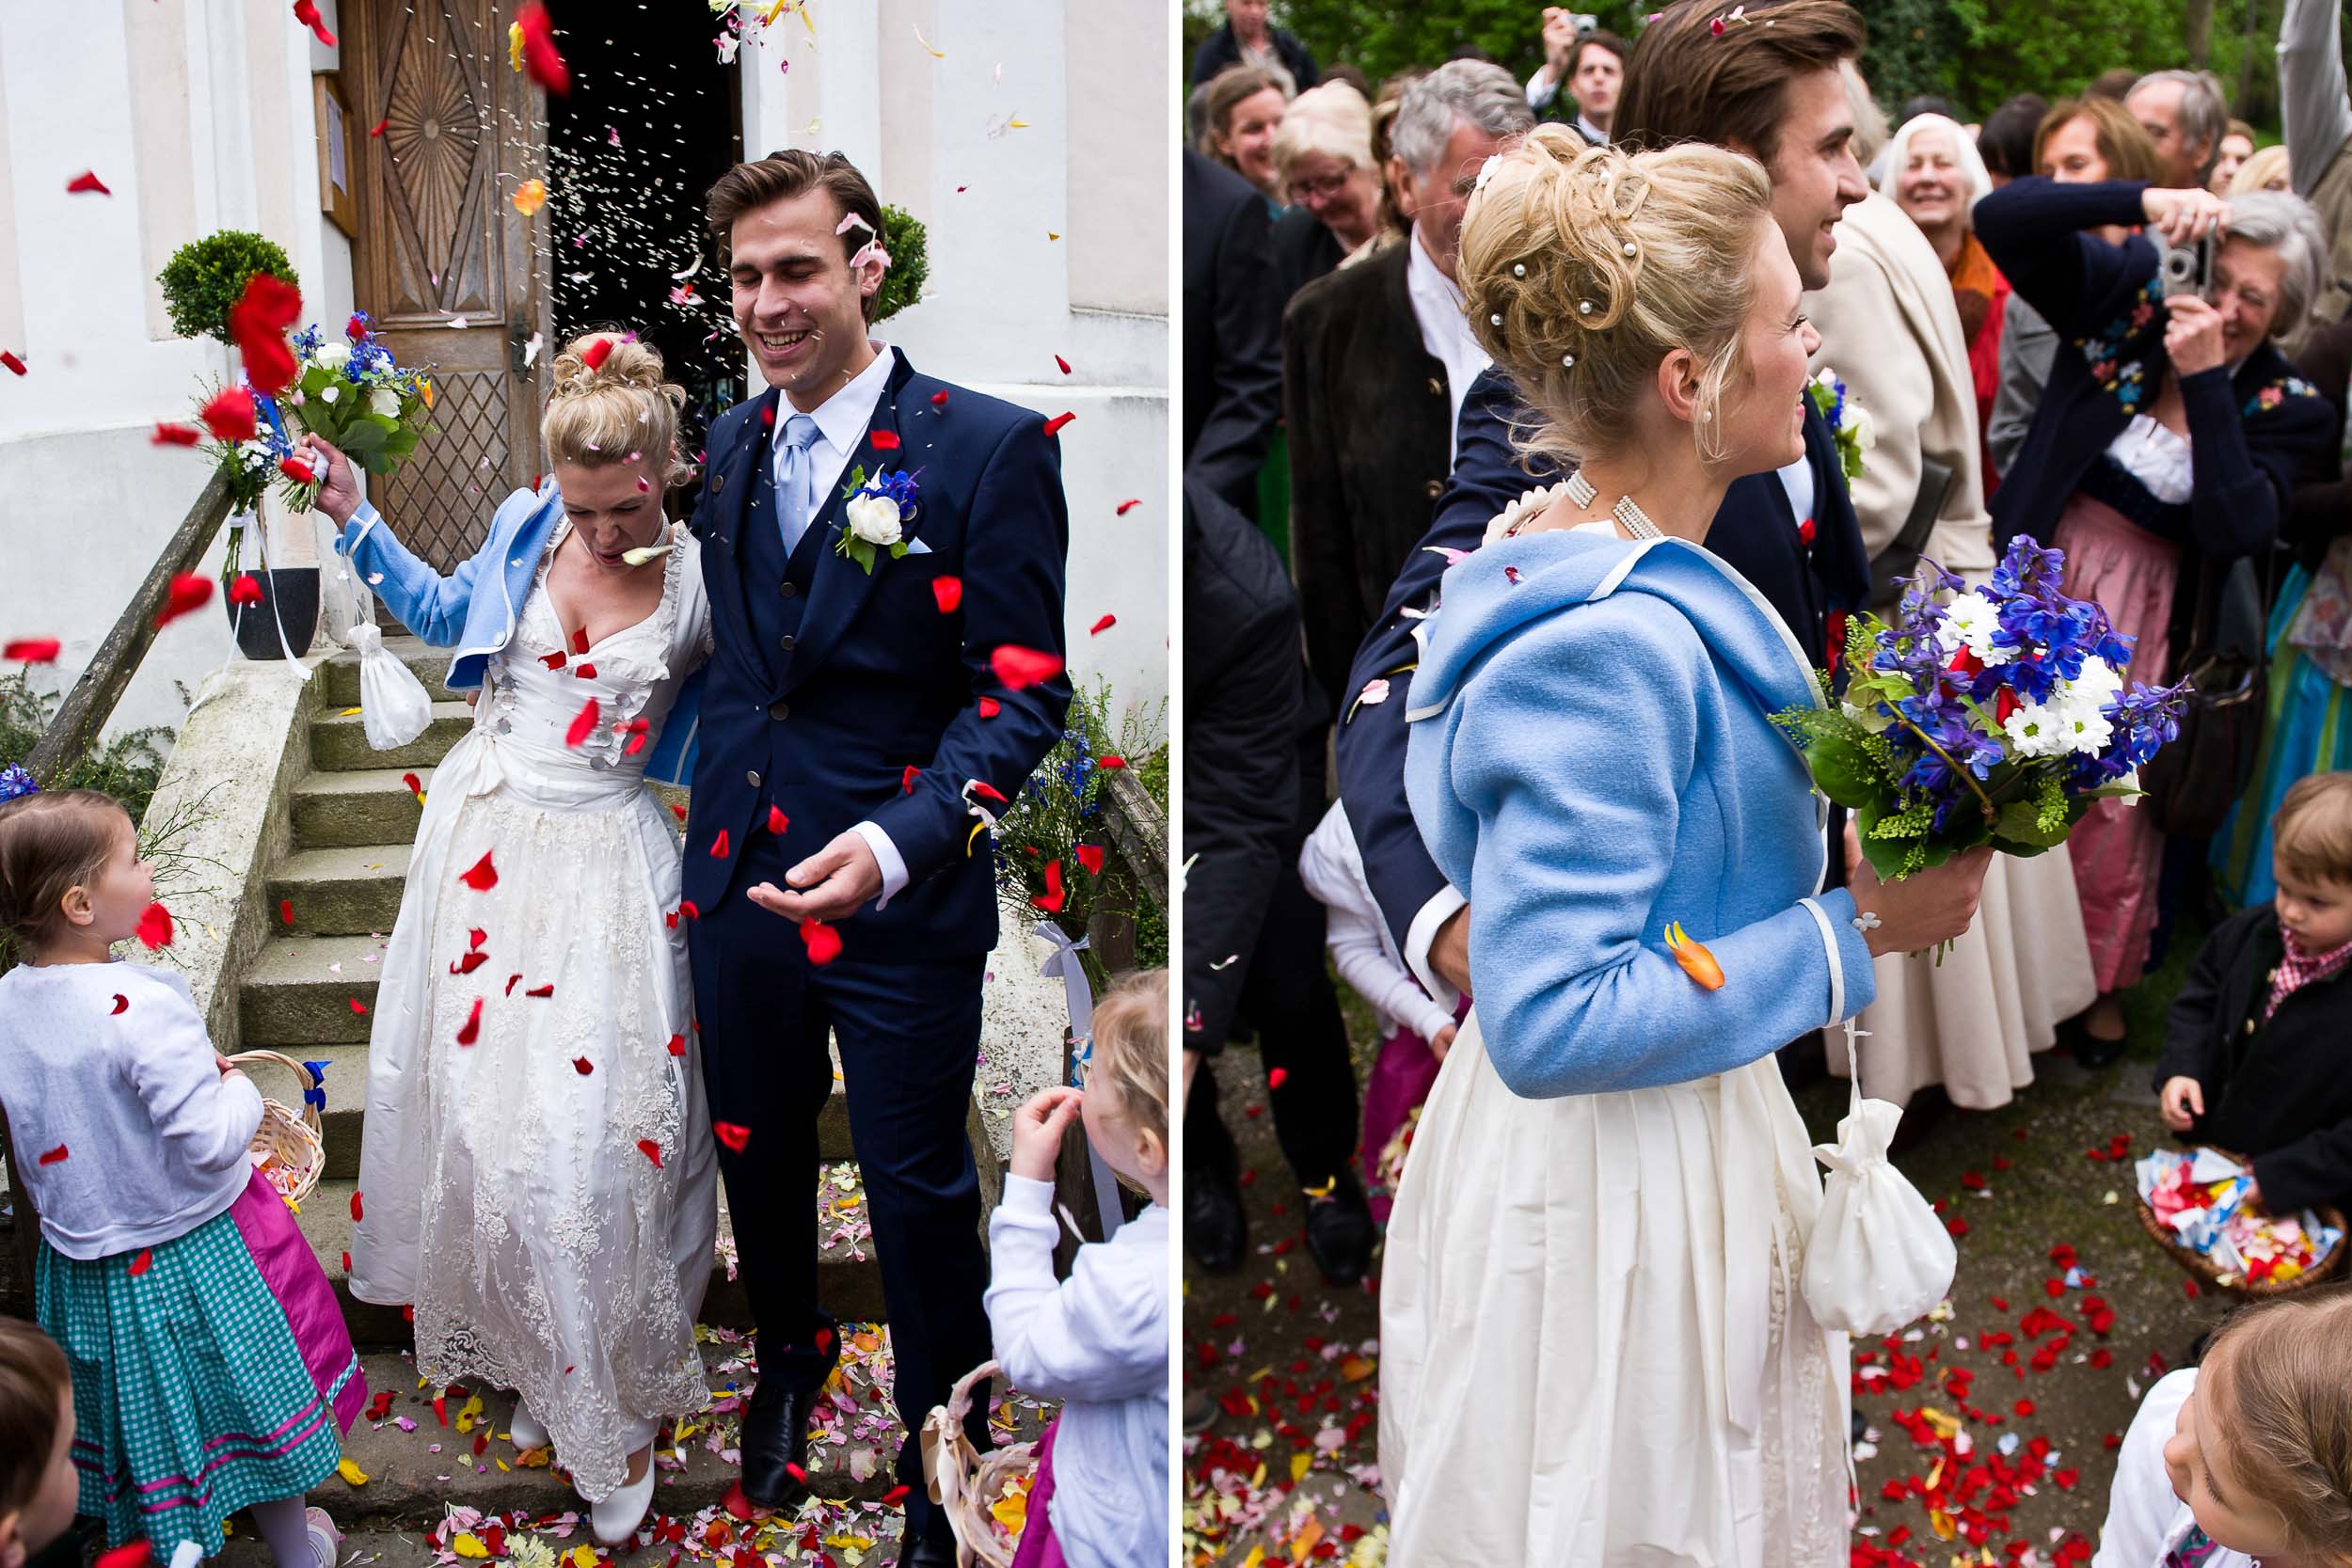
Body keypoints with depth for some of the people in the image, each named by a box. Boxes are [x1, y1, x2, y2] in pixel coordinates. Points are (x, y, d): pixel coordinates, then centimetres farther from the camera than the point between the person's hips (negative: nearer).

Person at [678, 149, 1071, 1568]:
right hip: (739, 874, 5)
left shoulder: (989, 448, -12)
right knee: (758, 1157, 21)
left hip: (905, 903, -5)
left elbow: (1025, 689, -15)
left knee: (920, 1194, 7)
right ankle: (791, 1359, 50)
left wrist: (902, 844, -28)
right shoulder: (729, 449, 7)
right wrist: (709, 833, 12)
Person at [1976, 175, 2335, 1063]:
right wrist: (2144, 202, -29)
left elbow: (2237, 532, -22)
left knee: (2113, 808, 10)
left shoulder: (2283, 407, -6)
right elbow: (2001, 220, -17)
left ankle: (2101, 982, 34)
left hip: (2143, 614, 0)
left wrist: (2207, 381, -24)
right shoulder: (2128, 297, -6)